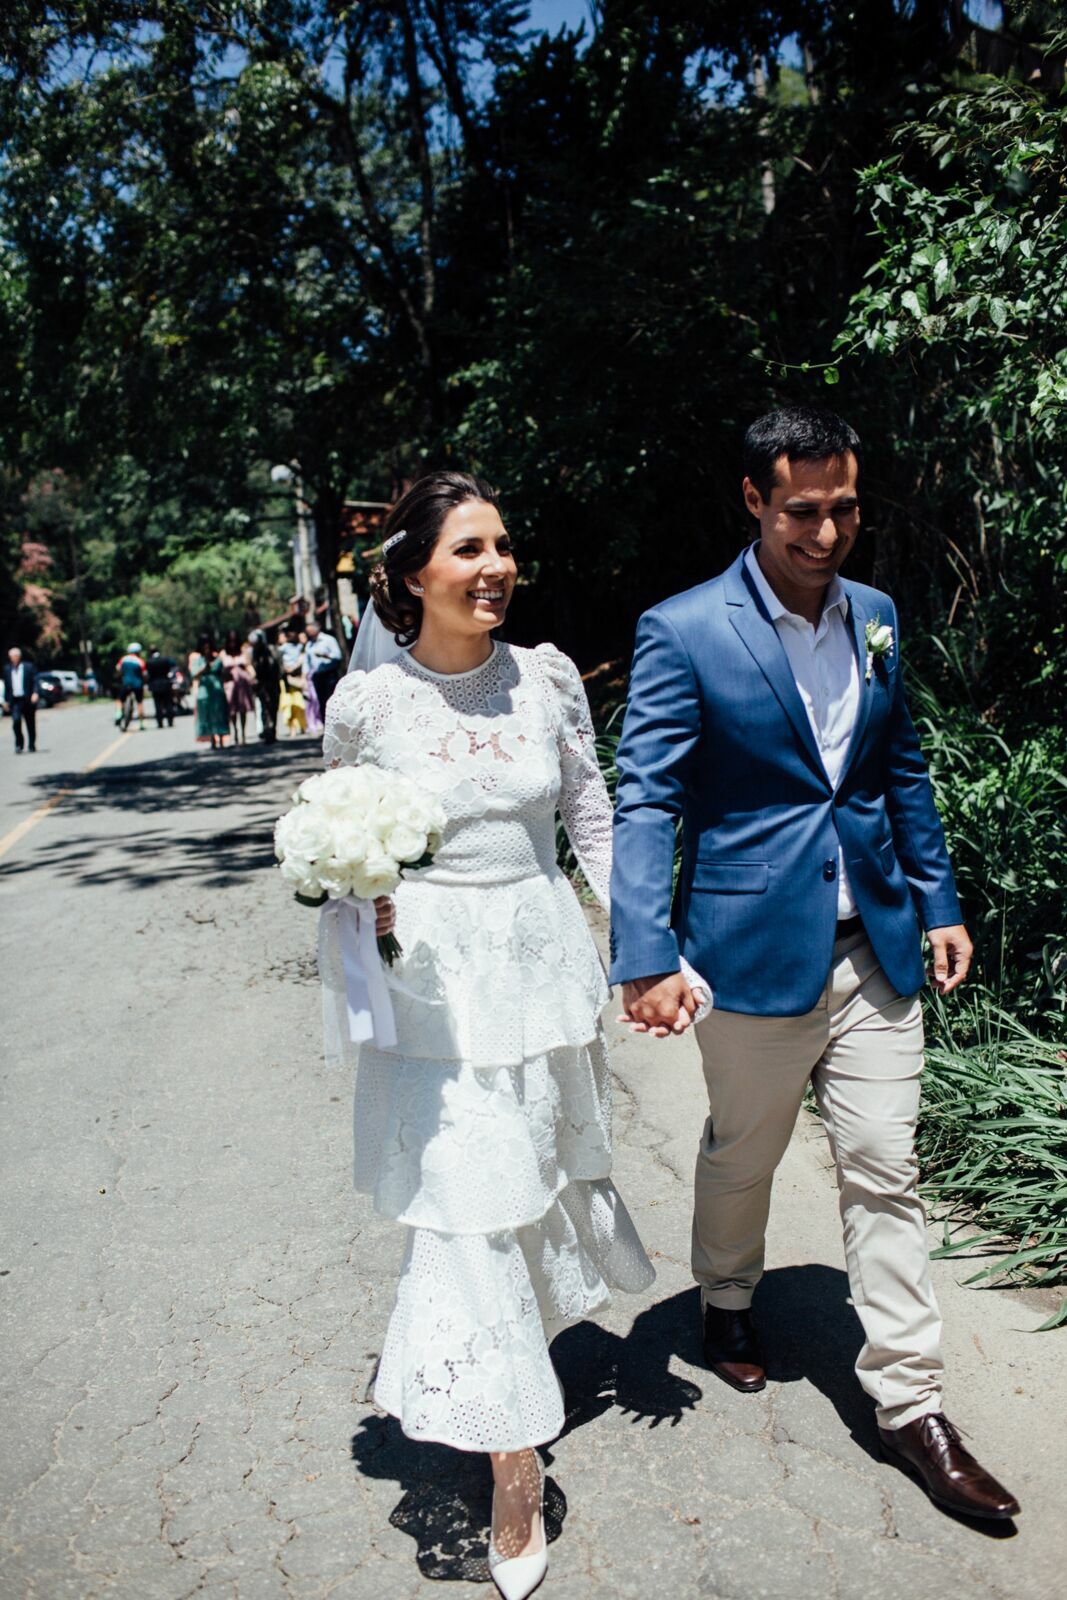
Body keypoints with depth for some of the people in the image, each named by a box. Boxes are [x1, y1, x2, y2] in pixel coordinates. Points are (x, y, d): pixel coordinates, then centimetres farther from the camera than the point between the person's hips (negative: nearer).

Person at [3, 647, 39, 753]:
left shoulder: (29, 666, 0)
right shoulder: (7, 669, 9)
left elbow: (35, 681, -4)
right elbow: (6, 686, 15)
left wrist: (35, 693, -20)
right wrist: (7, 700, 13)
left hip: (28, 699, -1)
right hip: (15, 700, 1)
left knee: (30, 724, 7)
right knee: (16, 721, -17)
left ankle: (32, 745, 22)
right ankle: (19, 744, -3)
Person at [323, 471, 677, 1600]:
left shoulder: (547, 679, -2)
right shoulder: (366, 699, -8)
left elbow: (593, 821, 5)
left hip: (543, 966, 3)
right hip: (435, 983, -3)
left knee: (550, 1171, 20)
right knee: (466, 1206, -3)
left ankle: (530, 1328, 53)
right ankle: (514, 1475, 14)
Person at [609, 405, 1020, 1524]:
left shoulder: (874, 617, 7)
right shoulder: (683, 632, -11)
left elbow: (901, 771, 15)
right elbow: (645, 801, -14)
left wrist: (938, 903, 13)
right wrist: (647, 957, -22)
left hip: (875, 946, 4)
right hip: (754, 948, -4)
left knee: (884, 1172, 9)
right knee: (741, 1154, 16)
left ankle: (908, 1402, 22)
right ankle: (726, 1299, 45)